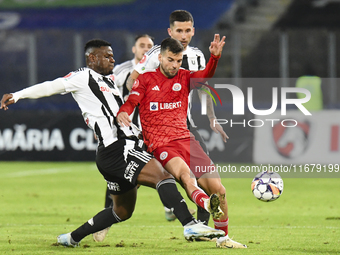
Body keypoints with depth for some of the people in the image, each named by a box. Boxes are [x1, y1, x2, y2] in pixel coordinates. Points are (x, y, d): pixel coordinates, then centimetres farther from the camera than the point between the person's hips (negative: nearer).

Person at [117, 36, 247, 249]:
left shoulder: (184, 77, 14)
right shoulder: (146, 79, 9)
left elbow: (205, 76, -5)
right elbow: (131, 102, -3)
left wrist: (215, 57, -26)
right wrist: (123, 113, -27)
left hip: (185, 139, 4)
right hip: (160, 144, -4)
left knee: (218, 190, -1)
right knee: (185, 174, -36)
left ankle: (223, 238, 16)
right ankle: (207, 207, -62)